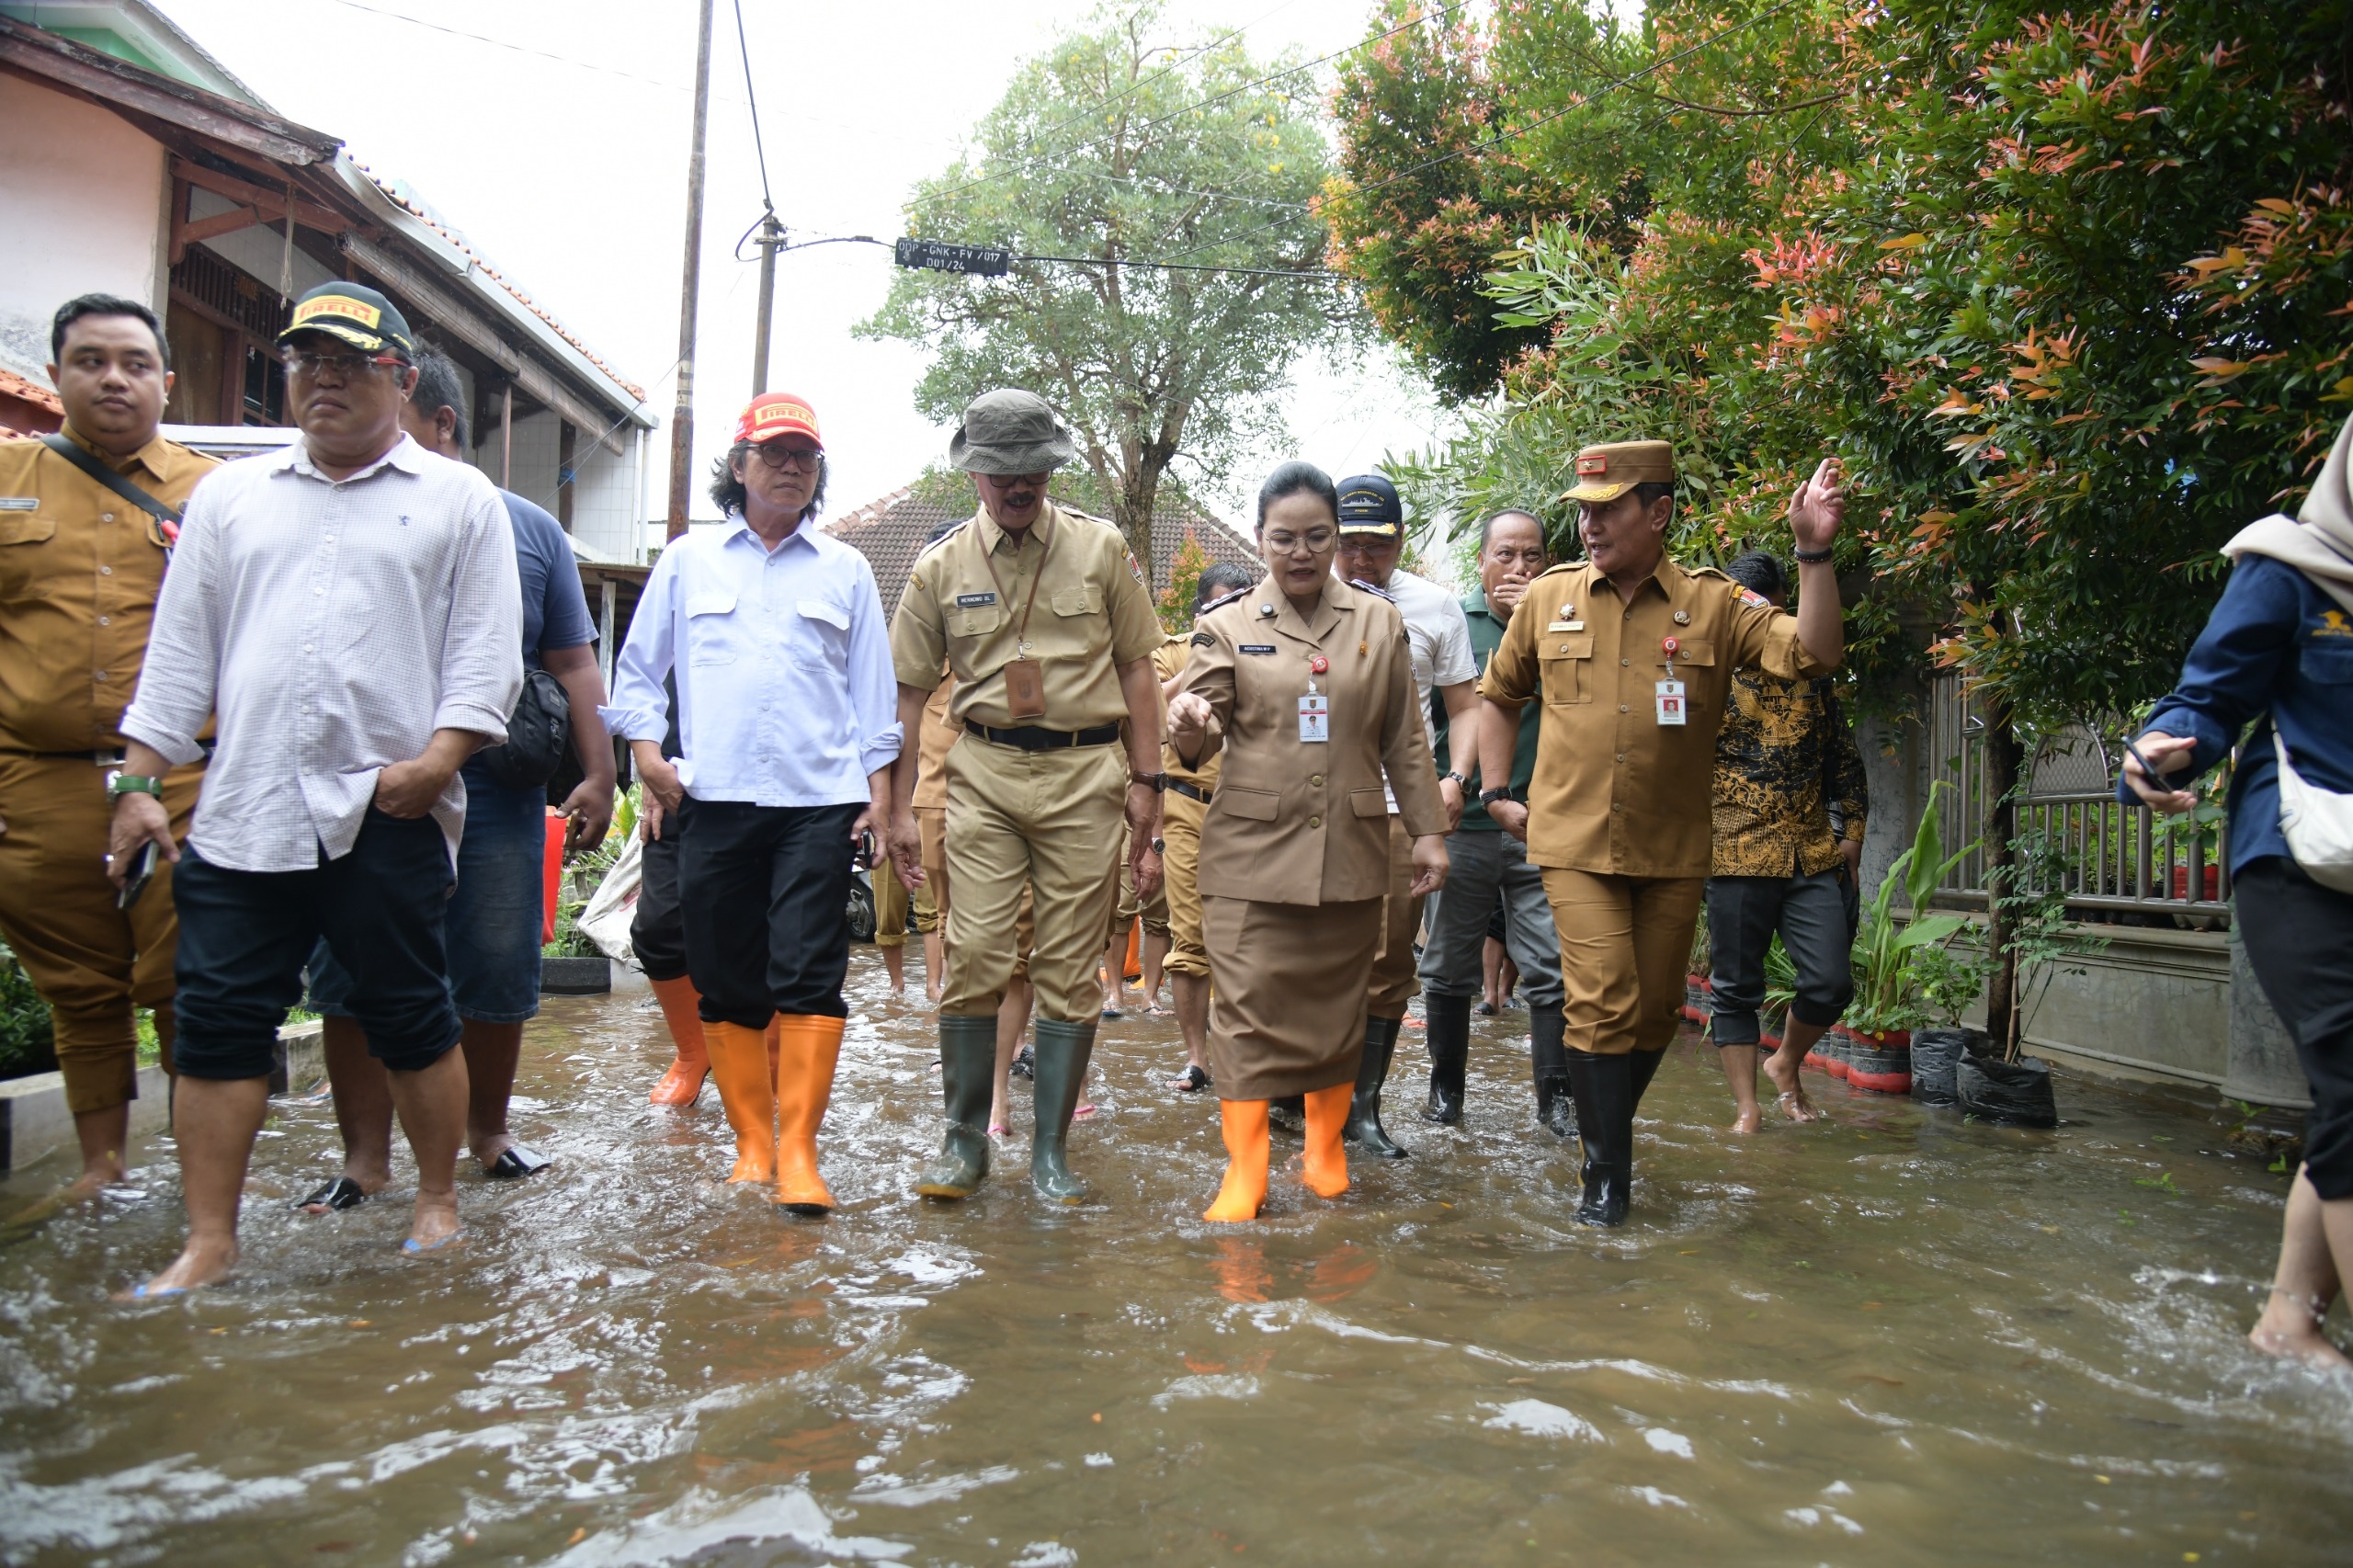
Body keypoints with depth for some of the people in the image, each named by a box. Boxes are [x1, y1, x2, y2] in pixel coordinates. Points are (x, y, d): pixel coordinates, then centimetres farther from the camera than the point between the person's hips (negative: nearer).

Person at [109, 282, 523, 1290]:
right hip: (242, 811, 3)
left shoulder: (460, 500, 6)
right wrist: (140, 782, 9)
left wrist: (439, 758, -13)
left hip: (389, 812, -3)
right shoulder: (227, 496, 17)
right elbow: (178, 654, 15)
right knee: (218, 1024, 3)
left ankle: (438, 1201, 22)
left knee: (410, 1017, 5)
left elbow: (485, 653, 0)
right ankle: (209, 1243, 13)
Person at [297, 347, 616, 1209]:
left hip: (495, 791, 0)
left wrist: (596, 775, 2)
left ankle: (487, 1130, 28)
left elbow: (573, 664, 9)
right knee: (353, 979, 2)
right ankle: (366, 1155, 15)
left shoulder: (530, 530, 9)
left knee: (498, 977, 8)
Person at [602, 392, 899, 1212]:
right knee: (726, 983, 5)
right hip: (714, 803, 1)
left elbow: (871, 688, 14)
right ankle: (751, 1142, 16)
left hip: (819, 803, -1)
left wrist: (878, 784, 8)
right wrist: (645, 745, 3)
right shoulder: (687, 561, 14)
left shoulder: (845, 570, 14)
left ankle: (797, 1152, -3)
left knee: (809, 979, -8)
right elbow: (638, 667, 17)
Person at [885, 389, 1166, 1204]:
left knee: (1070, 968, 3)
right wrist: (899, 806, 5)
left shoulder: (1101, 549, 5)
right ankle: (965, 1138, 12)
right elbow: (909, 690, 9)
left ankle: (1051, 1149, 14)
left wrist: (1146, 779, 3)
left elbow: (1135, 667, 9)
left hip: (1084, 776, 0)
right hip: (984, 772, 0)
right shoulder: (941, 566, 6)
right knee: (973, 956, -5)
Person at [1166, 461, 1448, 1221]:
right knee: (1248, 1011, -5)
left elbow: (1405, 740, 12)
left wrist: (1427, 829, 8)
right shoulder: (1226, 626, 4)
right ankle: (1243, 1173, 4)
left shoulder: (1378, 622, 9)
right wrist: (1189, 726, -25)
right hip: (1252, 852, -2)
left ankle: (1327, 1156, 26)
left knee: (1339, 1008, 10)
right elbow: (1198, 741, -2)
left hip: (1351, 852, 2)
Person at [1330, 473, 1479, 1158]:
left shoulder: (1436, 606, 7)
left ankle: (1364, 1104, 16)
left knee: (1388, 964, 5)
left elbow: (1466, 705, 11)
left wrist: (1455, 778, -5)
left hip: (1400, 808, 1)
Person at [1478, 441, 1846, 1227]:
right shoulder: (1550, 597, 3)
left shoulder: (1713, 603, -1)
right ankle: (1607, 1175, 3)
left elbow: (1815, 655, -11)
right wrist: (1497, 791, 11)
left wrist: (1814, 552, -20)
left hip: (1672, 851, 1)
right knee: (1602, 1003, -9)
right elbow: (1500, 694, 17)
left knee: (1654, 1011, 12)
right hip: (1574, 842, -1)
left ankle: (1607, 1127, 36)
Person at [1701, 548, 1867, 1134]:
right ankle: (1747, 1109, 11)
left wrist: (1852, 828, 14)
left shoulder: (1812, 676, 15)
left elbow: (1843, 757, 20)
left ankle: (1786, 1065, 26)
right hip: (1738, 854, -3)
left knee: (1831, 982, -1)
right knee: (1737, 986, 2)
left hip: (1813, 855, 4)